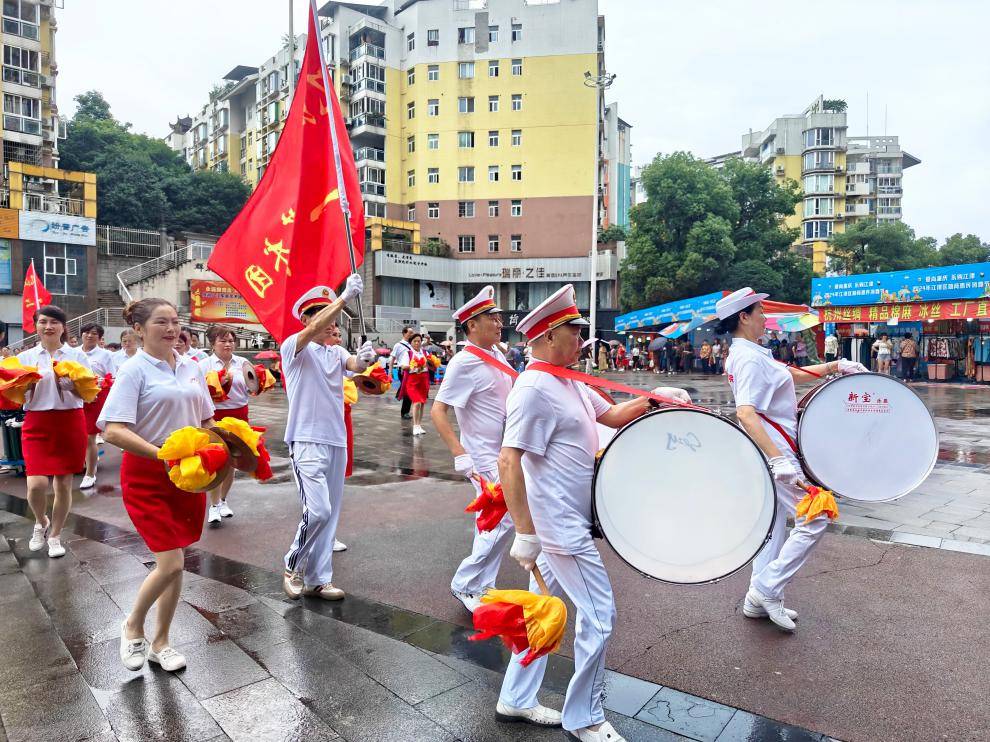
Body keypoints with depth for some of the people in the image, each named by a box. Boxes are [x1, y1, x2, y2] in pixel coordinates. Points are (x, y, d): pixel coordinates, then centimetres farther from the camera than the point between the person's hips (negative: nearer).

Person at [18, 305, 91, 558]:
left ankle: (55, 535, 24)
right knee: (36, 484, -10)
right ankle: (41, 522, 22)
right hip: (37, 424, 0)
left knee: (63, 483, 5)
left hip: (70, 422, 0)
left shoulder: (77, 355, 4)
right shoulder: (25, 357, 6)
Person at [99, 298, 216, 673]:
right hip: (147, 476, -5)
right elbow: (113, 431, -19)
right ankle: (133, 625, 22)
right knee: (171, 563, -8)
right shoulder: (134, 370, -10)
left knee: (176, 563, 12)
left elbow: (206, 421, 16)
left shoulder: (191, 367, 7)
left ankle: (160, 642, 30)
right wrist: (163, 455, -29)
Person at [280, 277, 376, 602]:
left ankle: (318, 579, 20)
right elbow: (312, 329, -25)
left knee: (330, 514, 9)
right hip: (307, 440, -6)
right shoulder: (293, 347, -4)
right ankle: (293, 566, 11)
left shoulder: (337, 352, 12)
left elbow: (354, 365, -9)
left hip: (337, 441, 6)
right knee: (317, 510, -14)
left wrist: (364, 359, -33)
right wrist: (346, 296, -31)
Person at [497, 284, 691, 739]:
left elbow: (612, 415, 19)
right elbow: (508, 461, -24)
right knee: (598, 615, 1)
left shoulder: (567, 383, 10)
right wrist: (524, 533, -25)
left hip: (564, 523, 10)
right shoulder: (534, 389, -20)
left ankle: (516, 701, 34)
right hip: (560, 526, -10)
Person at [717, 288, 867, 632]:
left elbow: (794, 374, 21)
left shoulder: (749, 354, 11)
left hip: (768, 452, 10)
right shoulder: (750, 359, -21)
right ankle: (767, 589, 2)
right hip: (773, 450, -10)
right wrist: (778, 459, -38)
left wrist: (834, 365, 10)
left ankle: (759, 600, 26)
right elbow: (745, 414, -32)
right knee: (814, 519, -4)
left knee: (774, 526, 16)